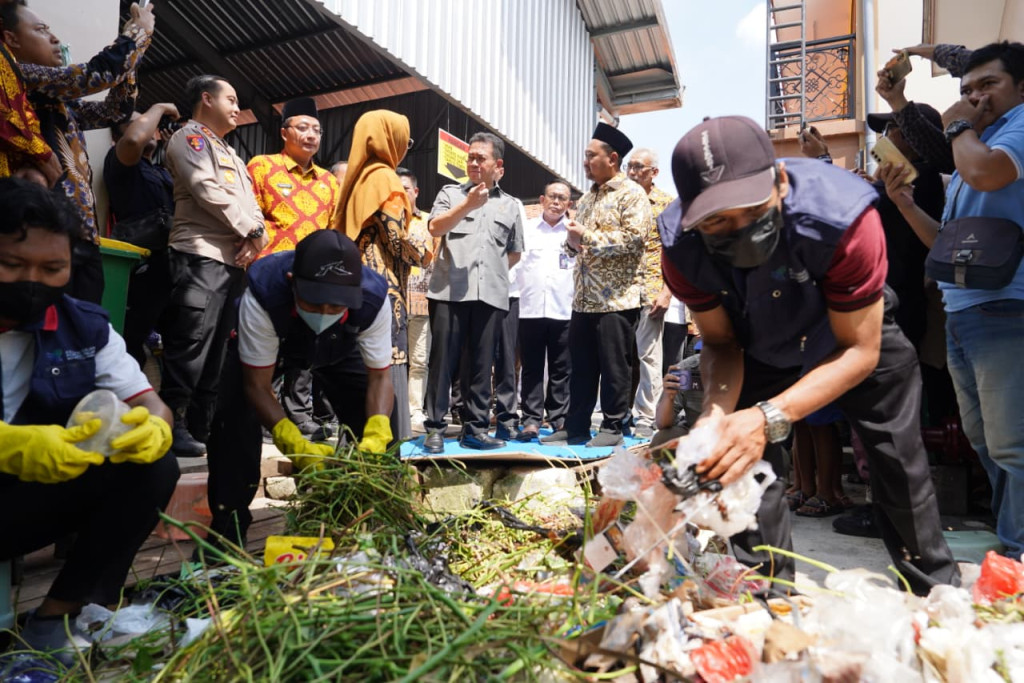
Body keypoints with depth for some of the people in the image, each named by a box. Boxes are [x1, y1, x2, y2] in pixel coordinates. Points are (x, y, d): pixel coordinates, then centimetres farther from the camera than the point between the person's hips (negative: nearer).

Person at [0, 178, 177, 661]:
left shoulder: (83, 326, 0)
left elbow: (149, 403, -3)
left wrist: (155, 429, -26)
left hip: (43, 496, 4)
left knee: (152, 467, -18)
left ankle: (62, 611, -12)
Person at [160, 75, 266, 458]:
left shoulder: (231, 155, 29)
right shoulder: (190, 136, 4)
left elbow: (251, 204, 18)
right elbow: (207, 190, -11)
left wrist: (256, 237, -2)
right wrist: (251, 231, -7)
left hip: (236, 259, 8)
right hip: (202, 254, -8)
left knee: (218, 348, 6)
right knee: (192, 343, -12)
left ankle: (205, 423, 11)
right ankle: (173, 424, -7)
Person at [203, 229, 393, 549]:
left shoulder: (374, 298, -39)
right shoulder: (263, 293, -43)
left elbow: (379, 377, -28)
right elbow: (257, 385, -35)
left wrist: (376, 438, -45)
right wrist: (296, 445, -49)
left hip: (339, 350, 2)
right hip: (263, 344, -1)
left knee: (378, 418, -12)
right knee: (235, 414, -23)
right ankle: (228, 527, -1)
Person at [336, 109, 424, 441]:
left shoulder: (360, 177, 18)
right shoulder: (385, 178, -7)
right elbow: (397, 238, -14)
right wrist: (423, 250, 4)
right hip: (384, 285, -9)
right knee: (388, 364, -8)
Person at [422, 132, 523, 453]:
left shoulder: (511, 206, 17)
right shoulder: (451, 192, 11)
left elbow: (515, 252, 23)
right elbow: (434, 228, -5)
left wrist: (494, 272, 12)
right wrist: (468, 204, -14)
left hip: (491, 295, 2)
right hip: (449, 291, -2)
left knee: (481, 365, 5)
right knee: (443, 360, -2)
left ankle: (475, 428, 12)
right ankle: (435, 428, 5)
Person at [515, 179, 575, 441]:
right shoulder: (527, 229, 12)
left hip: (564, 309, 0)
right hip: (530, 308, 0)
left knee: (561, 368, 5)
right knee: (532, 368, 3)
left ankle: (559, 418, 13)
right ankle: (531, 419, 8)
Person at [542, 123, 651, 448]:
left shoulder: (631, 193, -5)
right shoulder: (587, 197, 20)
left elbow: (634, 237, -18)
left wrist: (588, 237, -15)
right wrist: (571, 241, 1)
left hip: (616, 298, -7)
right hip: (583, 298, 8)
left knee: (613, 367, 1)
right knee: (581, 367, 11)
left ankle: (614, 426, 13)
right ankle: (575, 427, 19)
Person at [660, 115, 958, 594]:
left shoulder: (839, 214, -40)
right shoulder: (681, 244, -31)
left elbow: (861, 351, -33)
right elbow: (721, 342, -16)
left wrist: (770, 419, -46)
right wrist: (717, 413, -37)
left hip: (856, 334, -1)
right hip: (760, 350, 2)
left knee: (900, 465, 4)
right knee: (740, 463, -4)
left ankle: (938, 593, 31)